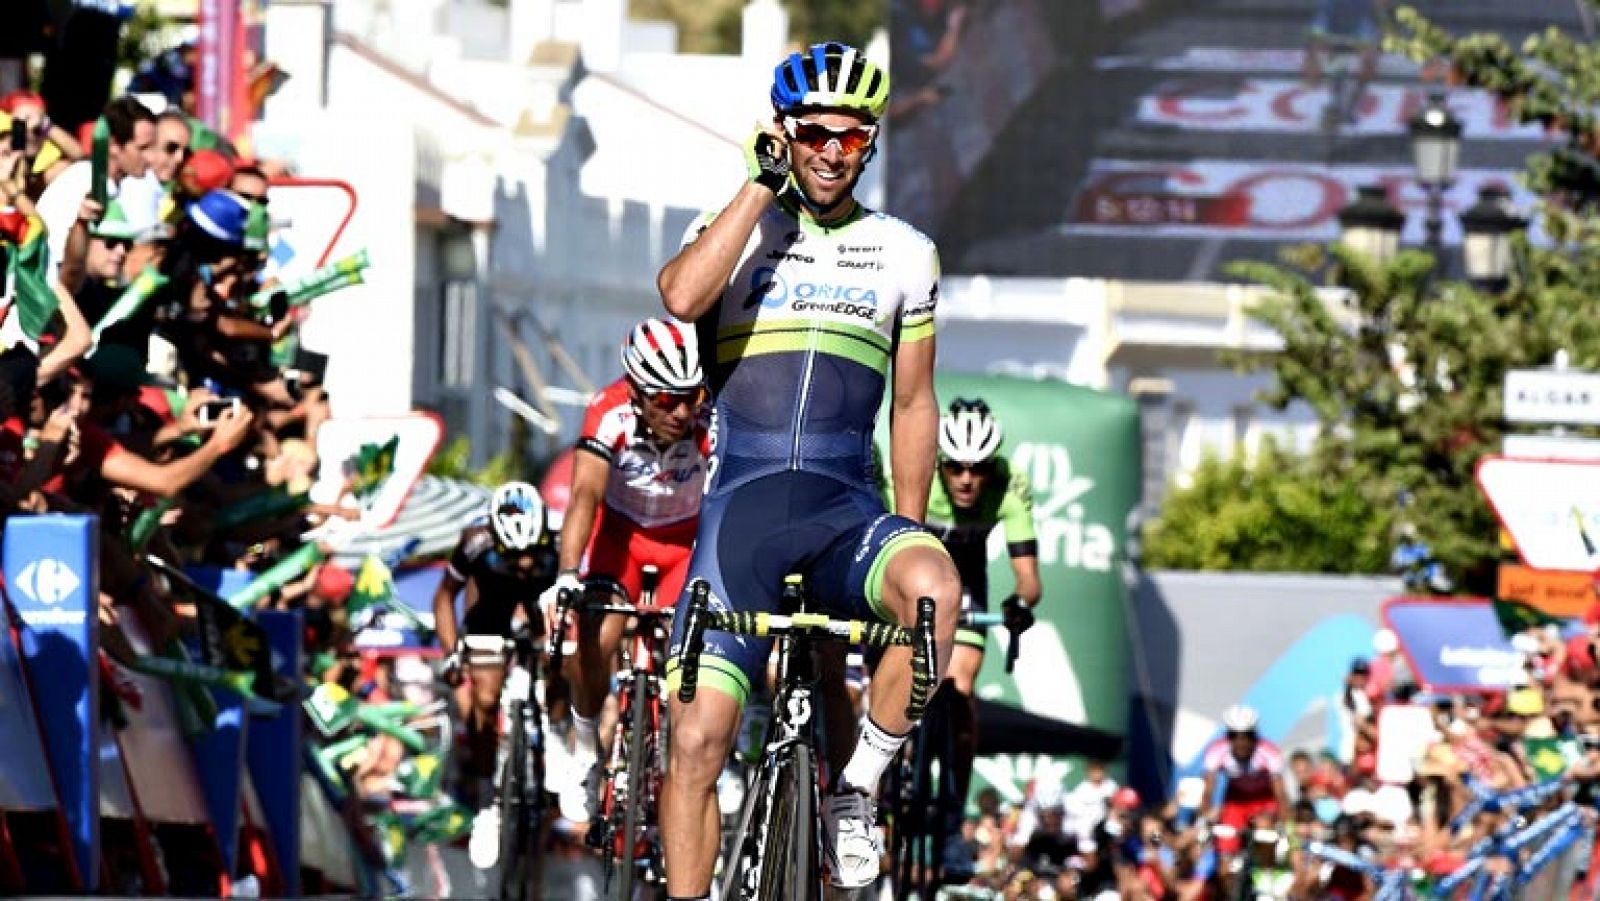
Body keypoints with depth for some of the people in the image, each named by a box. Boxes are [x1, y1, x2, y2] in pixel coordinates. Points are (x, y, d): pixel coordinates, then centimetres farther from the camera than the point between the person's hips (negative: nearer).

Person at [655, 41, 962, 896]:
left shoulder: (903, 253, 11)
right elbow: (682, 296, -18)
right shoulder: (733, 230, 6)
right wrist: (763, 184, -12)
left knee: (935, 590, -33)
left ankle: (854, 793, -13)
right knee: (698, 736, -10)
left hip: (845, 508, 1)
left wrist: (909, 529, 9)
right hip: (741, 505, -1)